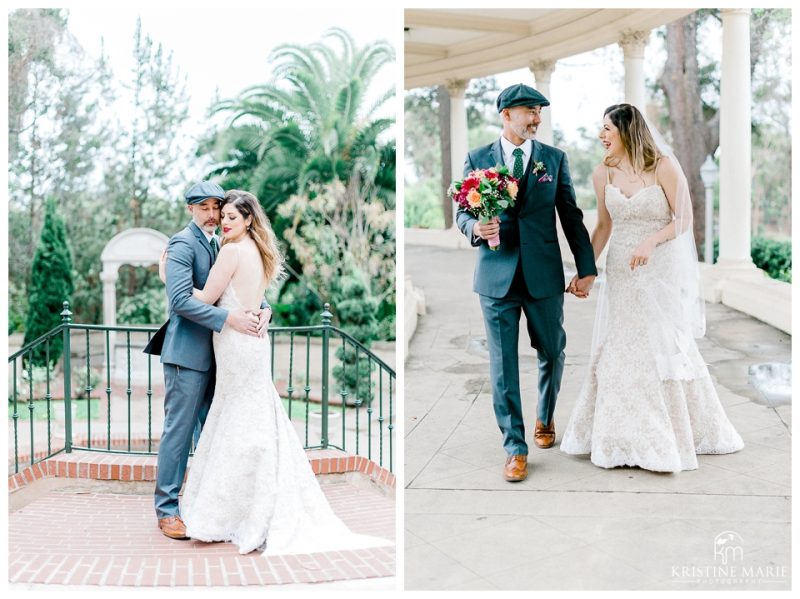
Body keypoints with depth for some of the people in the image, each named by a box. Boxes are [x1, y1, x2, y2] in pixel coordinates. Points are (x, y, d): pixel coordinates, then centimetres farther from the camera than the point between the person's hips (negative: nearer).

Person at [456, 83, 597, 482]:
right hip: (497, 275, -1)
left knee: (552, 352, 13)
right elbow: (462, 214, 7)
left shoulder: (555, 158, 6)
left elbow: (571, 215, 7)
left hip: (544, 274, 1)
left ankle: (545, 419, 40)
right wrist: (476, 228, -16)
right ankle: (515, 447, 11)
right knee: (503, 364, 0)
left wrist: (586, 267, 5)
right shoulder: (477, 159, 4)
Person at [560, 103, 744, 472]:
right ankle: (626, 437, 22)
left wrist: (651, 241, -25)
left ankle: (665, 439, 19)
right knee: (620, 354, 7)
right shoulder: (603, 174, 2)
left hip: (661, 272, -4)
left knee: (664, 352, 2)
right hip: (621, 275, 4)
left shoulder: (664, 167, -11)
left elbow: (683, 219, -9)